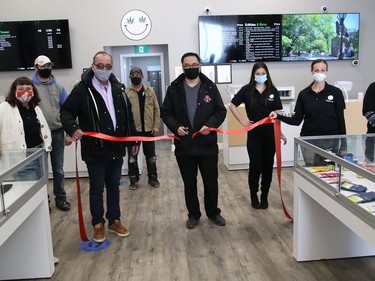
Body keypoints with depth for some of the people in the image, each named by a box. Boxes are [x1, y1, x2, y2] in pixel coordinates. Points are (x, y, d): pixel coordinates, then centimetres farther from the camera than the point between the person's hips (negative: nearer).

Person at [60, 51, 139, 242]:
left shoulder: (118, 89, 8)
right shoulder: (82, 89, -9)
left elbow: (128, 116, 13)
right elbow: (66, 111, -6)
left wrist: (134, 140, 13)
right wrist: (73, 128, -25)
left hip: (117, 148, 5)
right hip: (95, 150, -5)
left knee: (114, 187, 16)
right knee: (97, 189, 8)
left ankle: (114, 221, 31)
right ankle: (98, 224, 25)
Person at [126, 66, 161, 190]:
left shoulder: (150, 91, 6)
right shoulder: (126, 92, -2)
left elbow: (156, 109, 5)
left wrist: (156, 125, -3)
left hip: (148, 129, 2)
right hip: (132, 129, -2)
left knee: (151, 156, 11)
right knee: (132, 156, 8)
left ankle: (152, 178, 24)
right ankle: (133, 179, 21)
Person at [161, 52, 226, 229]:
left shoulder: (210, 87, 2)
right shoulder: (174, 89, 3)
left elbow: (221, 111, 2)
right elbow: (166, 112, 5)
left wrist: (210, 125, -16)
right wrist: (175, 127, -13)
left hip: (208, 145, 0)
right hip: (184, 146, 1)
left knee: (211, 181, 11)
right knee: (189, 183, 12)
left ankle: (213, 212, 31)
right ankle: (193, 214, 29)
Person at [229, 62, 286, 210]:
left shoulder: (273, 91, 4)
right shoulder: (247, 90, -1)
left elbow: (277, 113, 3)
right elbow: (232, 105, 5)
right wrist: (242, 121, -2)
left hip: (270, 134, 2)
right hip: (254, 134, -2)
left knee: (268, 166, 7)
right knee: (256, 166, 0)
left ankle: (264, 196, 22)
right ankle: (254, 196, 19)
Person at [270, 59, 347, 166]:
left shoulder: (336, 92, -1)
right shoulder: (304, 94, 3)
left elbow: (340, 120, 0)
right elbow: (296, 120, 4)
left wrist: (343, 145, -2)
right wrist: (278, 116, -10)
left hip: (331, 141, -1)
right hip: (309, 141, 1)